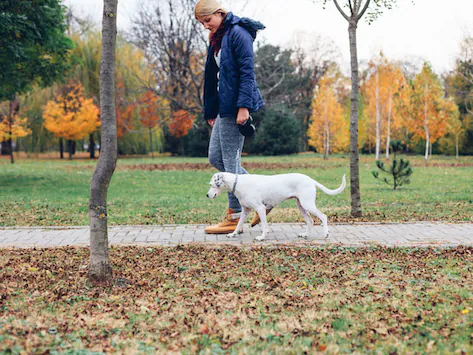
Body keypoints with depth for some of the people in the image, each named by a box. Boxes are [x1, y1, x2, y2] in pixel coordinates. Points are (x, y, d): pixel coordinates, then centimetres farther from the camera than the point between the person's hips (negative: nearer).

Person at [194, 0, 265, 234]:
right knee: (215, 157, 11)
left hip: (236, 106, -10)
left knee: (230, 160, -6)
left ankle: (235, 217, 3)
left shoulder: (237, 34, -10)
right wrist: (211, 112, 21)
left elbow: (247, 72, -17)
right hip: (224, 107, 10)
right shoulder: (216, 39, 18)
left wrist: (243, 107, -24)